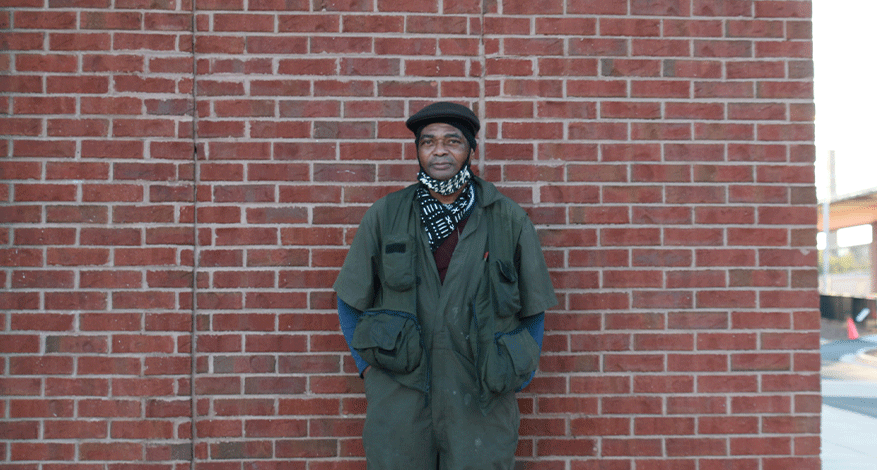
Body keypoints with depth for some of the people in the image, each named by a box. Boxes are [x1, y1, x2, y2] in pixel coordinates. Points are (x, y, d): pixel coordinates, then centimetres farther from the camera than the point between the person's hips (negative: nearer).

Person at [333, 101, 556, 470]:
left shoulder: (509, 220, 1)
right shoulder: (384, 216, 2)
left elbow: (533, 311, 10)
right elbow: (350, 301, 11)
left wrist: (519, 377, 5)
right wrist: (367, 365, 5)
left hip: (481, 408, 0)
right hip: (398, 405, 1)